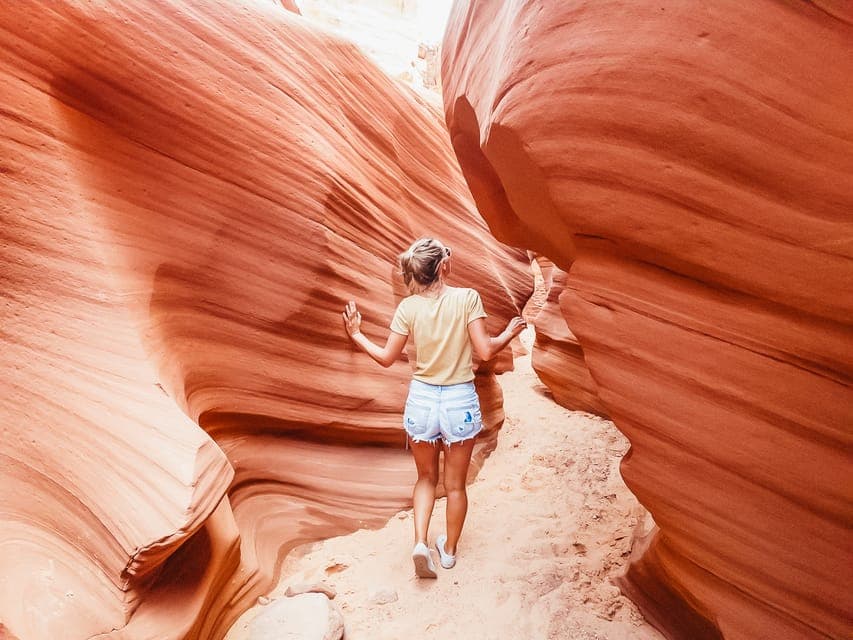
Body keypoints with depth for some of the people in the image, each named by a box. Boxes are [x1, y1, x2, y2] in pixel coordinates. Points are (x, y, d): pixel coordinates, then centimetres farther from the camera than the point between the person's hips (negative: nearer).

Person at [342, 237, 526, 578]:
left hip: (422, 400, 2)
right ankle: (449, 549, 35)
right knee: (455, 484, 19)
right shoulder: (467, 298, -12)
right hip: (460, 401, -1)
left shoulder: (408, 307, -6)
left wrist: (356, 335, 13)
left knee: (426, 478, 24)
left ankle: (420, 542, 10)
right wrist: (510, 333, 6)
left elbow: (387, 358, -2)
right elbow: (486, 351, -13)